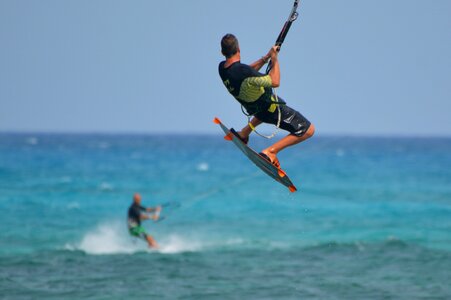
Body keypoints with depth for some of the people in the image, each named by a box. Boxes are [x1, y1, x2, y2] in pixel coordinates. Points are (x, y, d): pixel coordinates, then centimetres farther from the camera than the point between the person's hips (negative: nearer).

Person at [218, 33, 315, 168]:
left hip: (254, 109, 9)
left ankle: (244, 133, 34)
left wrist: (266, 57, 2)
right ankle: (270, 151, -10)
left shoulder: (222, 68, -11)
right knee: (308, 130, -4)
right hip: (272, 109, -9)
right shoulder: (241, 70, -36)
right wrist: (275, 60, -20)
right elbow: (275, 82, -32)